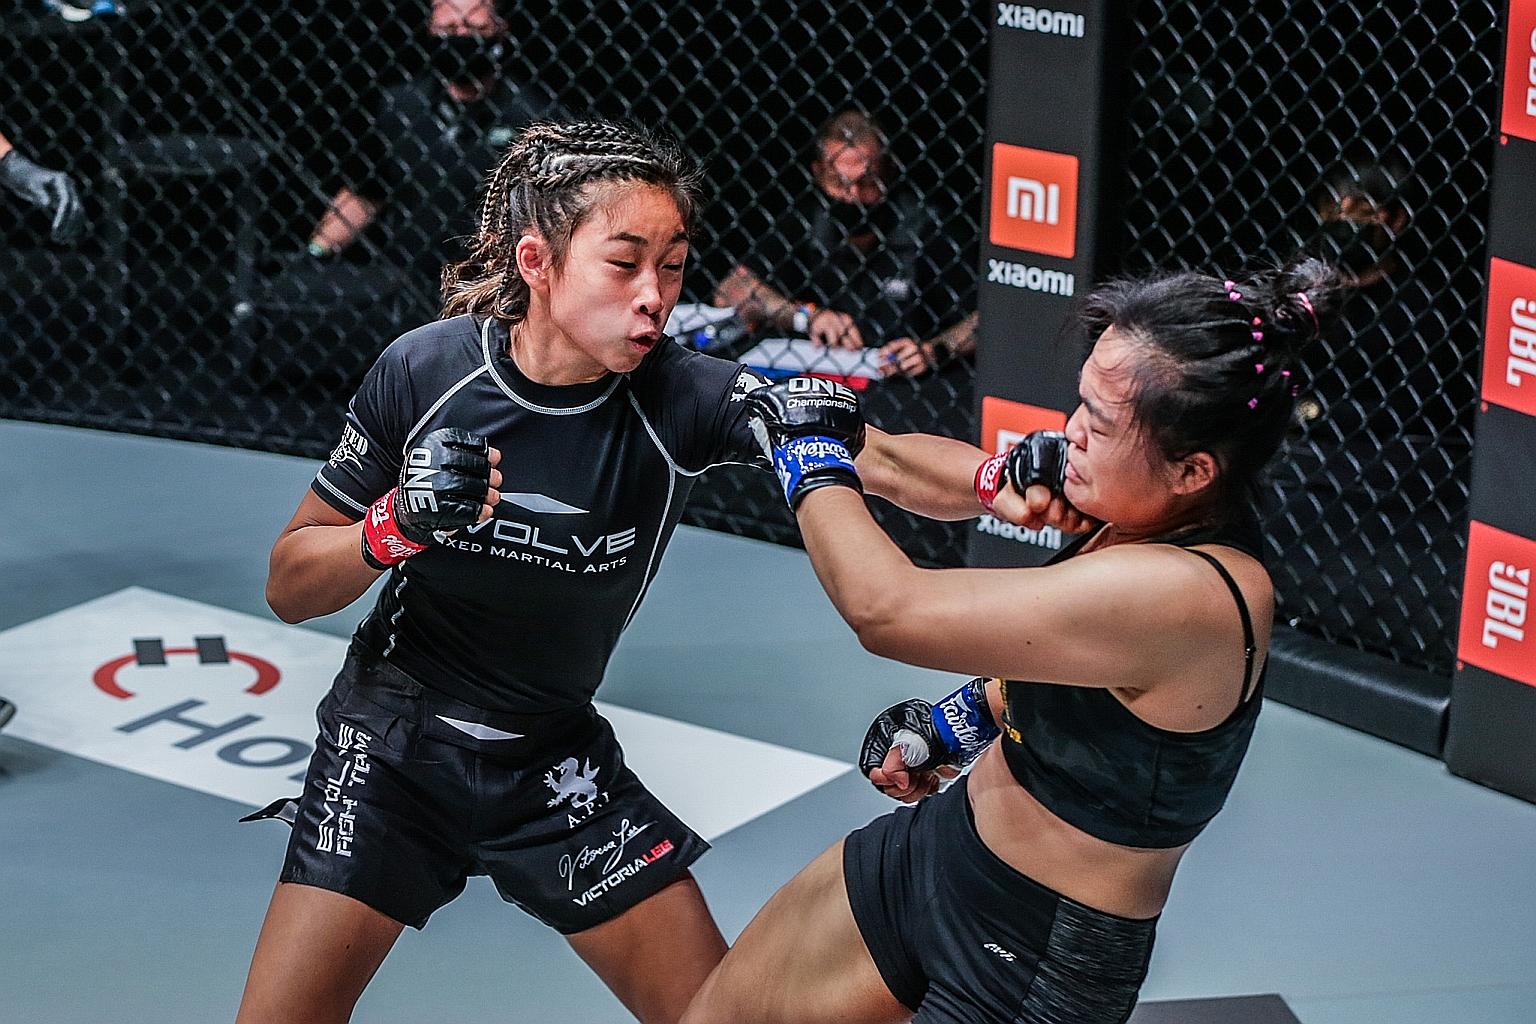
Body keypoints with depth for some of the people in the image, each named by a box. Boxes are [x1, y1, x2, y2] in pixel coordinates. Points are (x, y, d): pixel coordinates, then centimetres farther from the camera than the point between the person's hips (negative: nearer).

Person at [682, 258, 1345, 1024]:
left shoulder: (1187, 594, -34)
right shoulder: (1180, 519, -7)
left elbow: (886, 608, -29)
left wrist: (811, 456, -15)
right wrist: (965, 716, 13)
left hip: (1036, 962, -8)